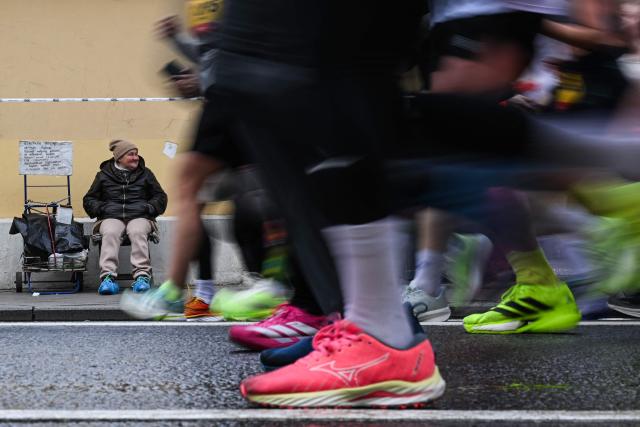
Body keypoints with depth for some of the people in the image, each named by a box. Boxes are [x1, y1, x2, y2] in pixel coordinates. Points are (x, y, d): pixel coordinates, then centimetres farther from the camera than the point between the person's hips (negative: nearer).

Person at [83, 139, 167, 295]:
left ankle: (142, 275, -44)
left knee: (138, 232, -35)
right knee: (110, 233, -35)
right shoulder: (104, 174, 19)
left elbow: (160, 197, 22)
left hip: (139, 217, 0)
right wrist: (101, 208, -1)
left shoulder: (145, 173, 22)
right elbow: (89, 200, 21)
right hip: (111, 217, 0)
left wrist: (149, 208, 1)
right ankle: (108, 275, -46)